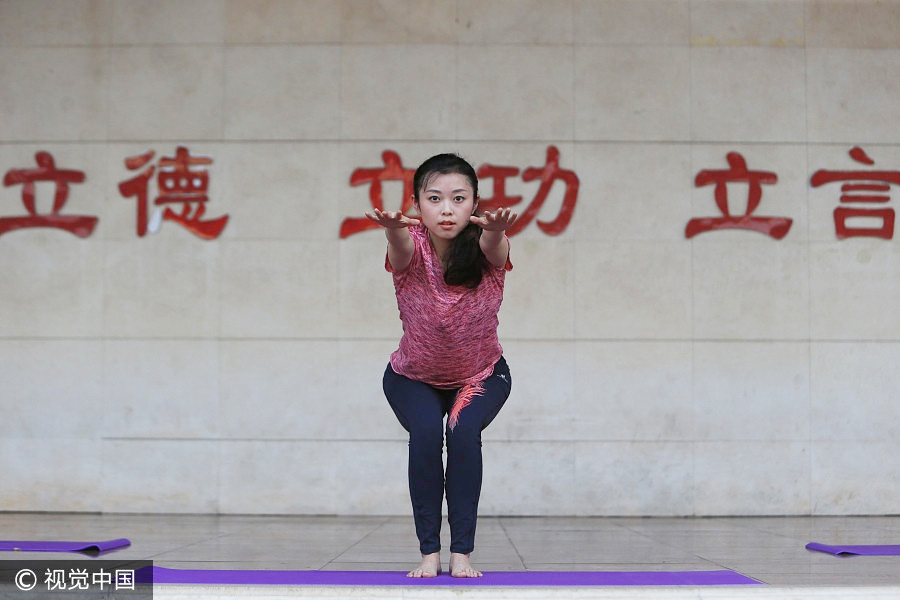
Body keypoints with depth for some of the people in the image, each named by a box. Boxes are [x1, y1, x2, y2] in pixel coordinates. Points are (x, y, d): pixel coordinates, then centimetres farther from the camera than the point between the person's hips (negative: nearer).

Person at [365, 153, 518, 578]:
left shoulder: (485, 249, -23)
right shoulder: (411, 246, -22)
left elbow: (492, 245, -47)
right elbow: (402, 245, -46)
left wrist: (495, 230, -72)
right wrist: (393, 227, -71)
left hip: (482, 376, 0)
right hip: (413, 379, 0)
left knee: (464, 431, -28)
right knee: (425, 432, -27)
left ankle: (462, 552, -17)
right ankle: (429, 551, -16)